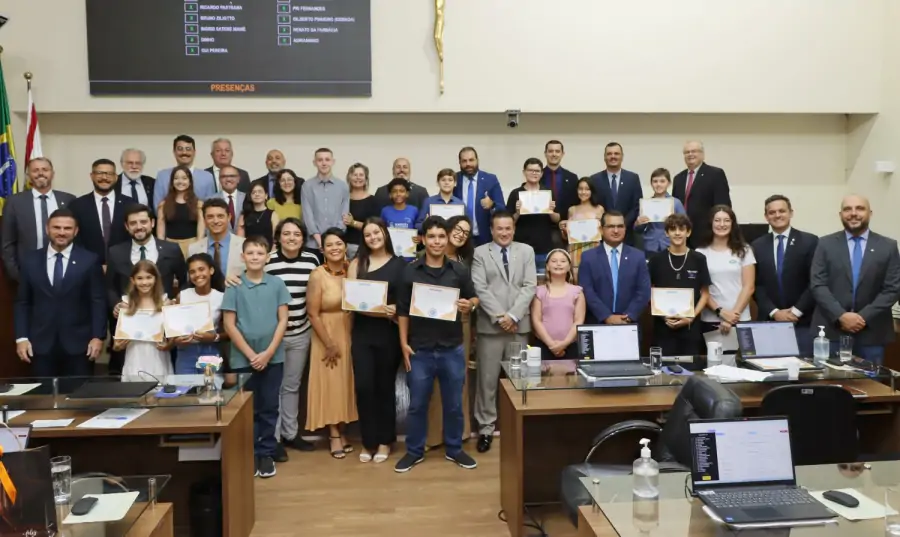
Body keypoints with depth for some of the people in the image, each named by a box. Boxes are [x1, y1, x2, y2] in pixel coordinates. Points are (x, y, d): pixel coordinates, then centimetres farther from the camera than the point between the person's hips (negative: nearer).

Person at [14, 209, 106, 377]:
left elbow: (98, 301, -2)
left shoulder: (90, 260, 0)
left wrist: (98, 336, -9)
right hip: (40, 344, 2)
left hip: (79, 343, -2)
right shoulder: (29, 261, 7)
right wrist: (21, 337, 0)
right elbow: (22, 303, 9)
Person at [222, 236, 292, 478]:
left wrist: (268, 352, -9)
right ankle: (249, 454, 20)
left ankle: (266, 453, 20)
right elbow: (229, 324, -4)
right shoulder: (234, 286, -3)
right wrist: (250, 354, -9)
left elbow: (283, 320, -1)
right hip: (243, 358, -1)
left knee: (269, 407, 9)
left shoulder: (277, 284, -1)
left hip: (273, 357, 1)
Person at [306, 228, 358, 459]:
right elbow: (313, 313, -13)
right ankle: (334, 435, 13)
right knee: (330, 383, 3)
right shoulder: (318, 275, -13)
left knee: (346, 382, 11)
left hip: (350, 334, 4)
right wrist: (329, 343, -13)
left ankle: (341, 431, 24)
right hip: (327, 335, -4)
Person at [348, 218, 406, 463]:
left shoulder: (399, 264, 4)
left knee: (385, 386, 7)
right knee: (363, 386, -2)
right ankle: (368, 441, 14)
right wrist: (380, 311, -15)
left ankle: (385, 440, 21)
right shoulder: (356, 264, 7)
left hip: (389, 333, -1)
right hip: (362, 332, 1)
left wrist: (396, 311, -18)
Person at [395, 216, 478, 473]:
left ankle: (454, 449, 29)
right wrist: (404, 344, -4)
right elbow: (403, 310, 1)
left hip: (452, 349, 1)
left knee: (454, 404, 12)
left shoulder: (459, 270, 1)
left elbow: (473, 298, 10)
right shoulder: (410, 271, -2)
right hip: (420, 350, -1)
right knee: (417, 404, 9)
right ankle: (414, 451, 25)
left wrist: (468, 306, -14)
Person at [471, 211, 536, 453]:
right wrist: (499, 316, -12)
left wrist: (513, 315, -10)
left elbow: (530, 286, 1)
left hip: (519, 324, 2)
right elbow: (480, 288, -5)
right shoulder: (480, 253, 3)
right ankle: (486, 427, 10)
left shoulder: (526, 251, 9)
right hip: (490, 324, -2)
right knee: (487, 379, 1)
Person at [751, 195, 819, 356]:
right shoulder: (757, 246, 8)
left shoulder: (810, 241, 2)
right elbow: (756, 284, 5)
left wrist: (796, 311, -10)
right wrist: (774, 312, -7)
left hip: (803, 322, -1)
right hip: (769, 321, 2)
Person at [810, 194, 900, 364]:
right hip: (831, 330, 0)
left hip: (872, 332, 1)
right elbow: (817, 285, -3)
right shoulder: (826, 244, 5)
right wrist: (841, 315, -15)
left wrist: (864, 317, -11)